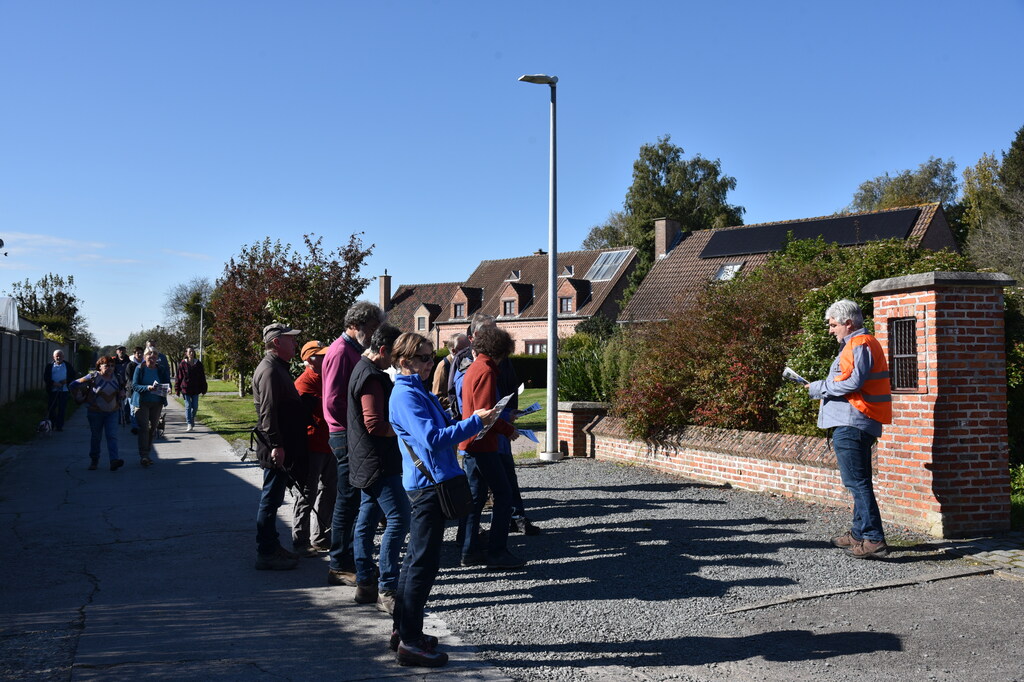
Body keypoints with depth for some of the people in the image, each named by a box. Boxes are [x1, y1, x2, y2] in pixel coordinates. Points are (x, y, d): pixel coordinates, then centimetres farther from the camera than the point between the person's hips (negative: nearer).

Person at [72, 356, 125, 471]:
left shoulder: (116, 377, 6)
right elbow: (74, 385, -5)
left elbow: (122, 388, 24)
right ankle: (94, 461, 23)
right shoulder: (93, 377, -8)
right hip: (95, 412, -2)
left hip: (112, 413, 2)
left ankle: (114, 460, -24)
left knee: (112, 436, -12)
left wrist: (122, 393, 3)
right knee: (96, 437, 8)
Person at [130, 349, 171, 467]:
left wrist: (166, 388, -19)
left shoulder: (161, 370, 4)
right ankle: (143, 456, -12)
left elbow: (168, 383, 5)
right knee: (144, 428, -10)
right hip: (142, 402, -4)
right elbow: (134, 385, -10)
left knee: (153, 428, 9)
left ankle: (146, 453, 20)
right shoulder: (139, 369, -5)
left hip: (157, 403, 4)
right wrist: (147, 387, -27)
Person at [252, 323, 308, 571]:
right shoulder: (270, 370, -16)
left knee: (273, 498, 16)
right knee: (271, 499, -4)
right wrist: (276, 445, -25)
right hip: (276, 448, -11)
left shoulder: (277, 368, 17)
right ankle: (266, 554, 2)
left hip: (281, 447, 11)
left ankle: (272, 547, 26)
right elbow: (268, 411, -23)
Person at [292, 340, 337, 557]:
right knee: (307, 494, -2)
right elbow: (322, 408, -24)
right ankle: (300, 543, 6)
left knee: (328, 491, 16)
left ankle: (321, 538, 28)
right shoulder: (304, 382, -14)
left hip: (329, 444, 9)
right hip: (312, 446, -9)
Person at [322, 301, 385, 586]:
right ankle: (340, 566, 3)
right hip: (347, 436, -10)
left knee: (355, 500, 15)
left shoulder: (353, 350, 17)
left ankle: (352, 559, 24)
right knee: (348, 501, -4)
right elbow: (334, 403, -22)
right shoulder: (341, 352, -15)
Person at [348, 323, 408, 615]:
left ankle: (365, 585, 18)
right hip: (379, 462, -11)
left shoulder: (363, 371, 17)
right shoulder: (371, 376, -18)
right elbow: (375, 425, -23)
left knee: (367, 520, 12)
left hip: (367, 464, 11)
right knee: (398, 519, -11)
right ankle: (387, 590, -11)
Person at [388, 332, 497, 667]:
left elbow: (436, 431, 24)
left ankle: (403, 630, 26)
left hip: (427, 484, 10)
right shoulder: (406, 395, -16)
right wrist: (474, 422, -21)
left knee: (417, 558, 16)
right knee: (424, 562, -6)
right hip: (427, 484, -10)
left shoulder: (418, 391, 16)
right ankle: (410, 641, 0)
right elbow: (432, 439, -24)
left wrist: (472, 421, 10)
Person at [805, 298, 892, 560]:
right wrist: (823, 388, 11)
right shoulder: (856, 344, 22)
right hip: (854, 423, 11)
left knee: (857, 482, -12)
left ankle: (874, 540, -12)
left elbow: (854, 382, -21)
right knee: (858, 482, 17)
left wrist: (820, 388, -11)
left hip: (851, 426, -11)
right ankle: (859, 534, 26)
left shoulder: (860, 344, -12)